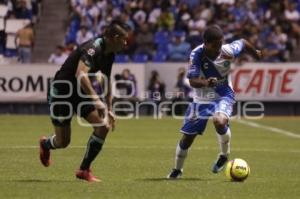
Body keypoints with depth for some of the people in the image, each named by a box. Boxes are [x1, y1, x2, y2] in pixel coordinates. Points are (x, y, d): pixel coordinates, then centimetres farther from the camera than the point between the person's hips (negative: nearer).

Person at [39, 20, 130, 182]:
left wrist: (109, 110, 15)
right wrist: (96, 100, -51)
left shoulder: (109, 54, 1)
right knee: (63, 142, -1)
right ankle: (45, 144, 38)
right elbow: (80, 74, -44)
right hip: (61, 93, -8)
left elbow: (106, 82, 16)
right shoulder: (93, 48, -28)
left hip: (80, 93, 8)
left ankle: (84, 170, 2)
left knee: (103, 127, -10)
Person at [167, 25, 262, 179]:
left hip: (223, 95, -1)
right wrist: (206, 83, -51)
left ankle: (224, 156, -4)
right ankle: (177, 170, 31)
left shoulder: (228, 51, -21)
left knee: (219, 121, -33)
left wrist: (256, 54, 21)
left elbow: (243, 43, 1)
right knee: (187, 137, 5)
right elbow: (192, 81, -29)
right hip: (201, 98, 1)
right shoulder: (197, 54, -24)